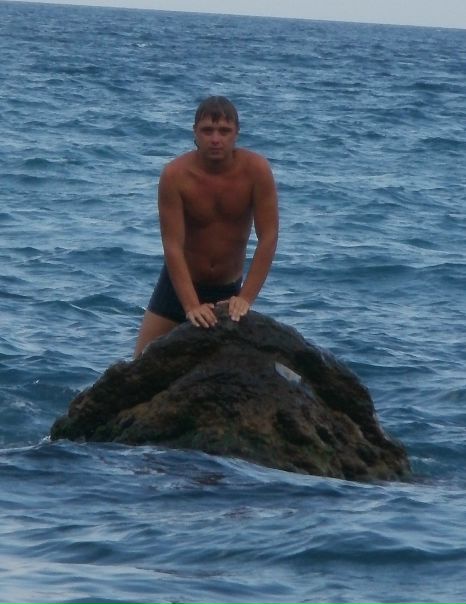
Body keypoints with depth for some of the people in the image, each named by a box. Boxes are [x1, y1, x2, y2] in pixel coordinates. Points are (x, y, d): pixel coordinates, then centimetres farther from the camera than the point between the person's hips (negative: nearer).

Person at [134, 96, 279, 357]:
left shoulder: (256, 170, -18)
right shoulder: (175, 175, -20)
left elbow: (268, 238, -18)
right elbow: (173, 246, -22)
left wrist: (245, 299, -24)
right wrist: (192, 306, -31)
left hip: (229, 288, 1)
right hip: (180, 284, -1)